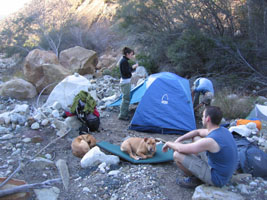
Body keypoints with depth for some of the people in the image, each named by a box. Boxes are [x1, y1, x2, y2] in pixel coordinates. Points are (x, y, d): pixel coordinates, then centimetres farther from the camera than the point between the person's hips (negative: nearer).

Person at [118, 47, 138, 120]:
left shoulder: (123, 60, 14)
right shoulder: (124, 61, -17)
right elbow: (126, 72, -22)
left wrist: (132, 67, 8)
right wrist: (133, 67, -12)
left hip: (125, 81, 11)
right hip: (126, 81, -11)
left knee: (126, 98, 16)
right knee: (126, 98, -5)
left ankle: (124, 114, 25)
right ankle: (122, 115, 2)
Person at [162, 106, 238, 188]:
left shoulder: (210, 141, -31)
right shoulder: (223, 130, -3)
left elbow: (182, 149, -22)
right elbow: (197, 132, 12)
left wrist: (169, 143, -2)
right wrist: (178, 140, 7)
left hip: (216, 179, -9)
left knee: (177, 154, -15)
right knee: (195, 138, 14)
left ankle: (194, 179, 8)